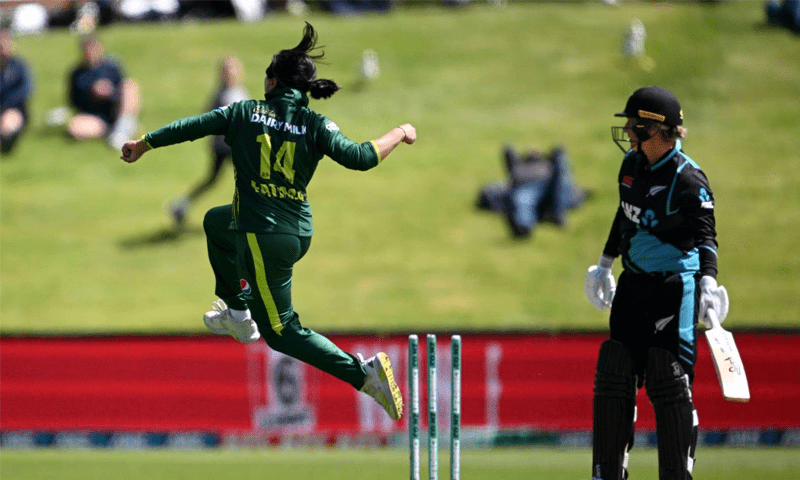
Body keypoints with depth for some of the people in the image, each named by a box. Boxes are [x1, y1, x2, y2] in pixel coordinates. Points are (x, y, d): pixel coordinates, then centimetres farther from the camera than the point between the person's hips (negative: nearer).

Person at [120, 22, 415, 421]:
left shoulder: (245, 113, -3)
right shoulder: (315, 125, -2)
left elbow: (190, 127, 6)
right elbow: (359, 158, -13)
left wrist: (143, 144, 22)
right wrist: (398, 135, 5)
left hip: (262, 236, -5)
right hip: (299, 234, 5)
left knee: (282, 332, 4)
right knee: (216, 222, 34)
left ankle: (363, 373, -12)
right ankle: (237, 312, 42)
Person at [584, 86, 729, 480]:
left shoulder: (688, 179, -16)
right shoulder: (632, 164, 7)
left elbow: (705, 235, -21)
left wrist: (708, 282, -36)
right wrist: (605, 264, 32)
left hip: (675, 287, -8)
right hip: (634, 285, 8)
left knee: (669, 385, -8)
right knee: (614, 376, 7)